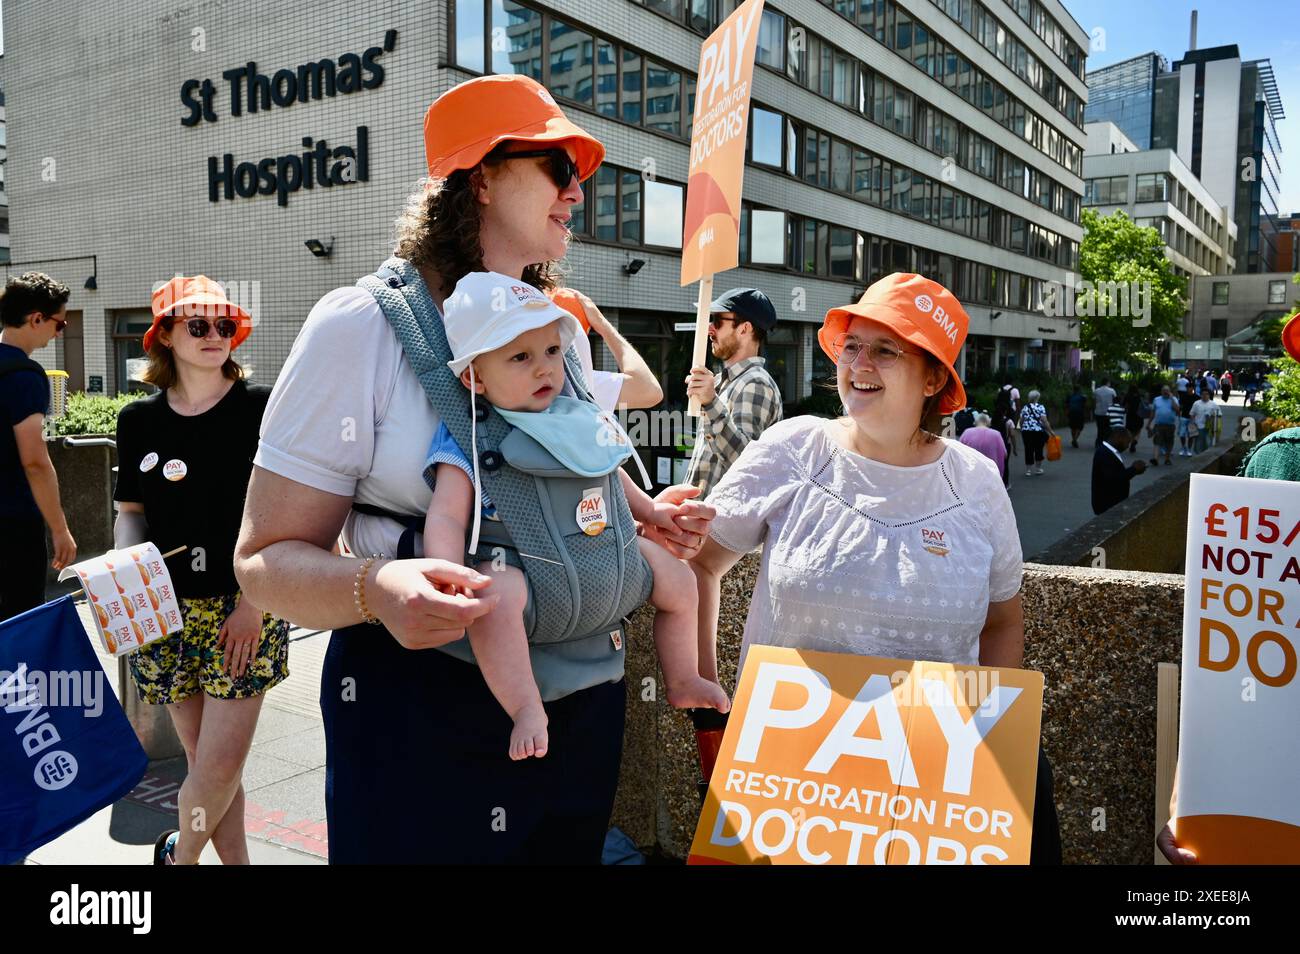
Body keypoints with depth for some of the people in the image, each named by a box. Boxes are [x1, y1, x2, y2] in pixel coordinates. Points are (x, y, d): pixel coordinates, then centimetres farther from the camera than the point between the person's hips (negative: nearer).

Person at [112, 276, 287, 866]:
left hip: (243, 607, -3)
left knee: (223, 762, -3)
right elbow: (130, 510, 13)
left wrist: (252, 601, -11)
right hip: (168, 612, 3)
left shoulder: (259, 407, -4)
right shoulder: (139, 419, 6)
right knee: (204, 760, 8)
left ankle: (180, 855, 27)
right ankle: (234, 861, 27)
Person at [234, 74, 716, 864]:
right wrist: (375, 590, -33)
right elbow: (266, 557, -13)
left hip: (585, 701, 6)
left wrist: (641, 526, 0)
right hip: (423, 713, -6)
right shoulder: (364, 325, -12)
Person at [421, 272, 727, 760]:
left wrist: (653, 512, 27)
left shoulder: (578, 419, 6)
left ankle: (682, 681, 26)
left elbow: (610, 474, 23)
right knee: (494, 595, -39)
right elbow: (446, 518, -19)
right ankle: (527, 709, -25)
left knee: (677, 577, 7)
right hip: (517, 562, -6)